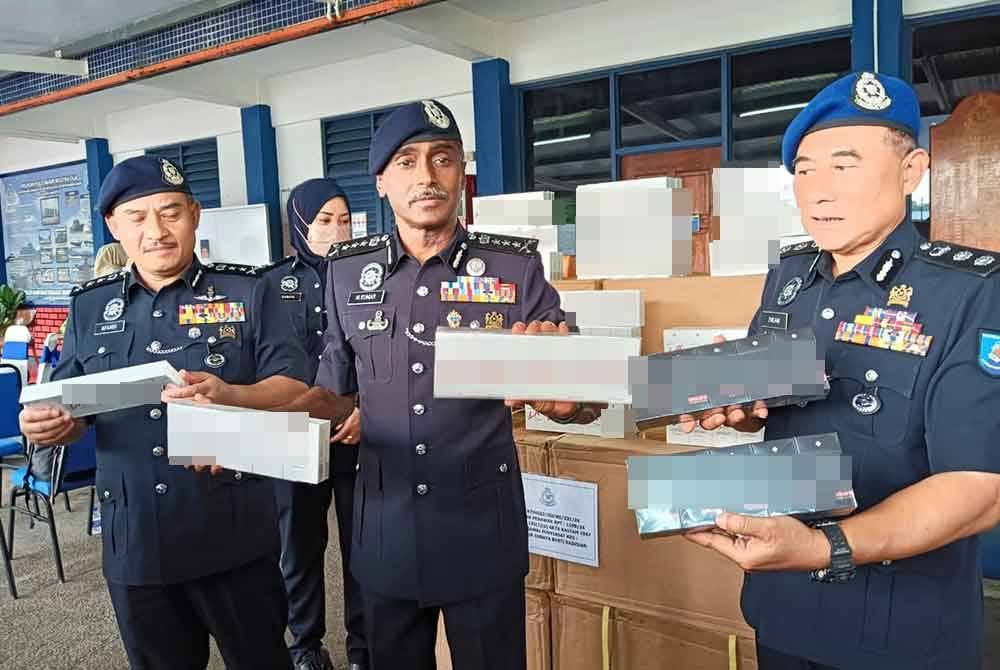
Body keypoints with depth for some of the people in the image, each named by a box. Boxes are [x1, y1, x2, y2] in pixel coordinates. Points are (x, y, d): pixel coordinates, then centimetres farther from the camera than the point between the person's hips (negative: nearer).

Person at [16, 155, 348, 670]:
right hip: (133, 542, 3)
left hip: (235, 535, -3)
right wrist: (49, 425, -14)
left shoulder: (245, 292, -3)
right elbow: (71, 410, 9)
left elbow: (294, 387, -8)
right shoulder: (89, 306, 8)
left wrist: (230, 395, -26)